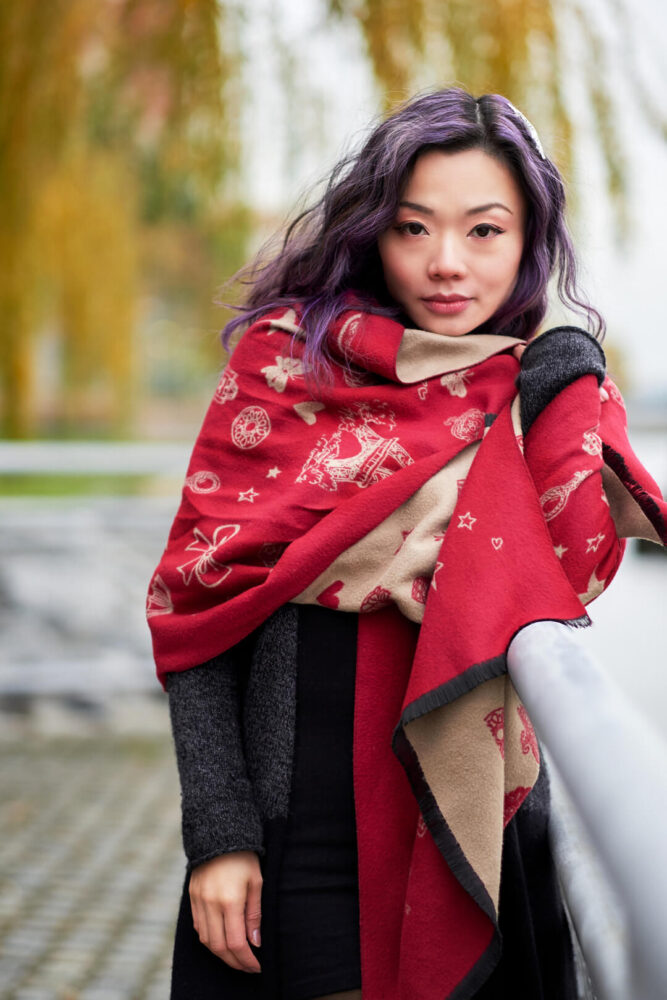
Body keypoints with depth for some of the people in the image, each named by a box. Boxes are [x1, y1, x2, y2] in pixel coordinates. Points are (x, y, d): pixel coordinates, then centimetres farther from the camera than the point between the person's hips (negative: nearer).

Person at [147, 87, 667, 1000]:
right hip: (307, 822, -3)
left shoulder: (548, 387, 5)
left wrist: (563, 401, -13)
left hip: (482, 828, 3)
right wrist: (219, 829, -12)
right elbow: (196, 597, -7)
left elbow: (570, 588, -6)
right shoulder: (289, 362, -6)